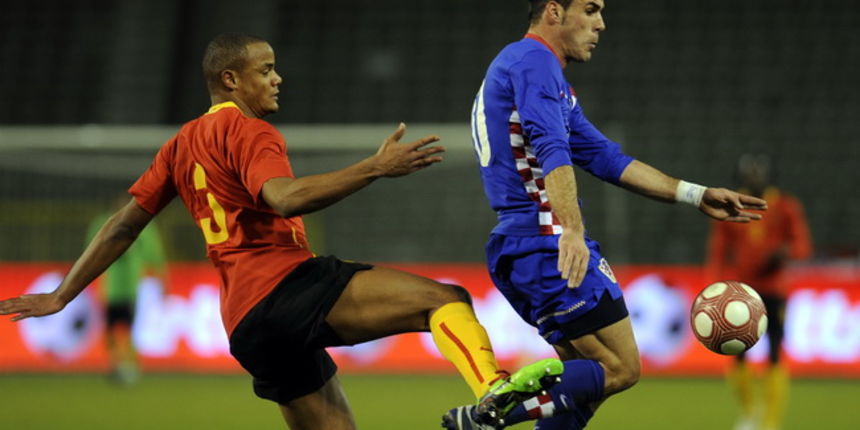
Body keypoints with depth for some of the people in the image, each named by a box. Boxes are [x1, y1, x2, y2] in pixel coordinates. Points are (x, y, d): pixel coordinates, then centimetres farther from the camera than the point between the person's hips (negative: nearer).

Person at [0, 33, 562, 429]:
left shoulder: (183, 144, 24)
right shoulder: (248, 132, -1)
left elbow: (125, 223, 24)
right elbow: (283, 198, -22)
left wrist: (62, 295, 29)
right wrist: (375, 168, -26)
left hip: (248, 324, 9)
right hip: (286, 283, -9)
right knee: (445, 298, -24)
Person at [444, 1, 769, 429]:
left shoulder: (547, 77, 25)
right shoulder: (534, 61, -8)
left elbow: (606, 159, 25)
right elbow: (551, 149, -23)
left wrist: (696, 196, 23)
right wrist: (572, 231, -36)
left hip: (515, 250, 10)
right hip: (546, 244, -10)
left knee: (589, 375, 13)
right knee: (620, 368, -10)